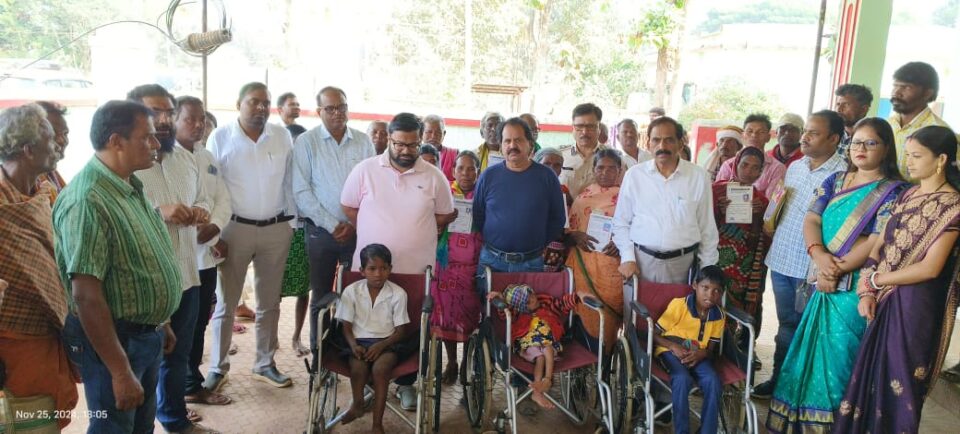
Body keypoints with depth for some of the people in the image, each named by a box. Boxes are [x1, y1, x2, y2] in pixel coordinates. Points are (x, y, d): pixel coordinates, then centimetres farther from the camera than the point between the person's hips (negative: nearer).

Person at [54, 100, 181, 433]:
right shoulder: (87, 200, -24)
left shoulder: (130, 186, 5)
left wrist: (161, 323, 19)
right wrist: (120, 372, -24)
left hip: (147, 333, 9)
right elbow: (86, 295, -26)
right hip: (114, 339, -9)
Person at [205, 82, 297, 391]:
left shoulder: (282, 136, 3)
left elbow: (289, 182, 8)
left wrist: (292, 222, 8)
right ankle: (218, 367, 19)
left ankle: (265, 363, 27)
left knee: (269, 302, 13)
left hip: (276, 228, 3)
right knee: (225, 302, 6)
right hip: (235, 228, -3)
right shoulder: (221, 137, -5)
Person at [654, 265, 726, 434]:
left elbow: (711, 349, 6)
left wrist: (701, 354, -18)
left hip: (698, 355, 4)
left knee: (713, 381, -27)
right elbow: (654, 334, -7)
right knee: (683, 379, -34)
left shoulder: (718, 316, -2)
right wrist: (673, 346, -23)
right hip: (671, 351, -3)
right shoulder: (678, 305, -14)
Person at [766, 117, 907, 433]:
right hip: (823, 283, 5)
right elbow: (811, 219, 2)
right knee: (812, 351, 11)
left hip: (856, 288, -5)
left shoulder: (893, 191, -6)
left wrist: (837, 270, -16)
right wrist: (819, 255, -16)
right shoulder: (836, 180, 10)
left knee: (838, 356, 2)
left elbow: (877, 242, -15)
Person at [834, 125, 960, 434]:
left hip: (915, 304, -6)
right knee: (872, 375, 11)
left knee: (898, 381, 5)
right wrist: (866, 291, -5)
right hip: (883, 299, 6)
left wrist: (876, 280, -10)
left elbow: (930, 268, -17)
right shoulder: (907, 196, 10)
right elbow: (879, 244, 6)